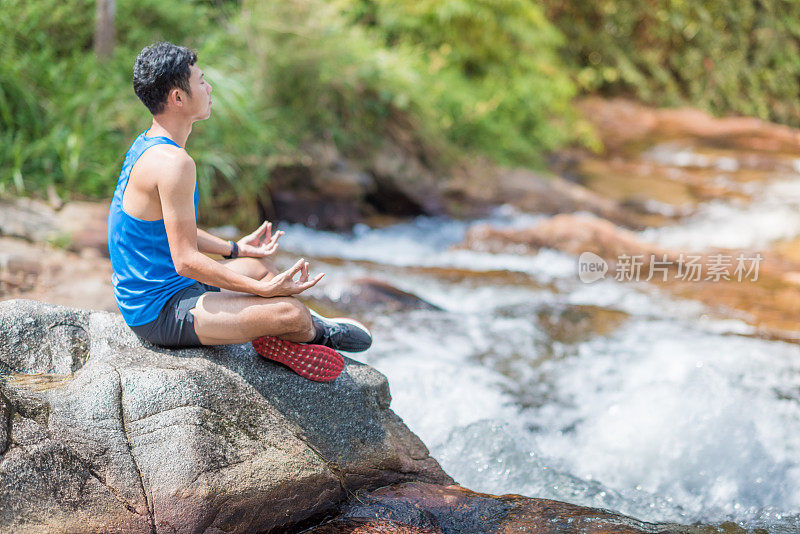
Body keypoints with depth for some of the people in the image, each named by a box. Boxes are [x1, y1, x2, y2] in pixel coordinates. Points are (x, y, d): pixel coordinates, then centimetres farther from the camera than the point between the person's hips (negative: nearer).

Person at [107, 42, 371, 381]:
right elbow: (186, 260, -26)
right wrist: (262, 289, -23)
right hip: (162, 312, -11)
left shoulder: (148, 146, 7)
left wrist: (234, 248, 21)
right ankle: (317, 332, 15)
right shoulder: (172, 162, -25)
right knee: (290, 311, -19)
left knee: (260, 264, 29)